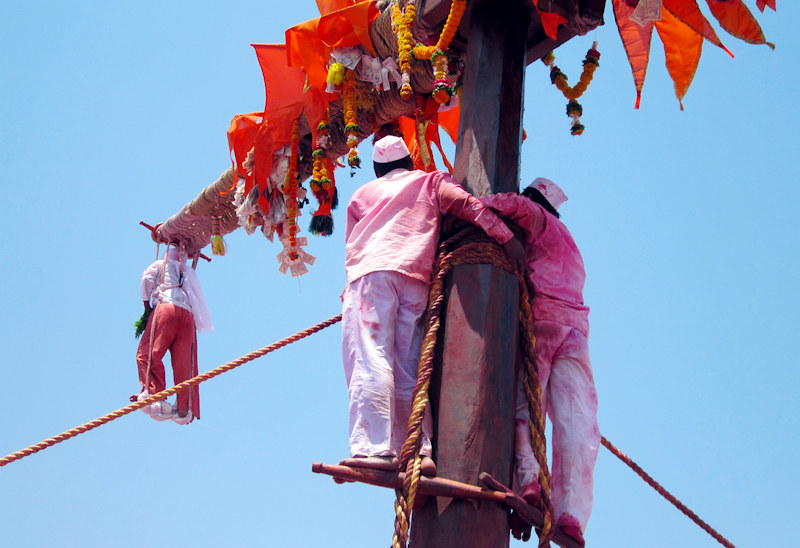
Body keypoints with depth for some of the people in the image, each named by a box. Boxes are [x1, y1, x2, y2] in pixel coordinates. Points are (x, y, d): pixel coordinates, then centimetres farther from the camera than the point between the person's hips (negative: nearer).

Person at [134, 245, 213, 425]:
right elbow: (199, 301, 24)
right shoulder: (190, 272, 33)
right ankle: (184, 408, -11)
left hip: (166, 307, -4)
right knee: (184, 363, -2)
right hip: (188, 315, 4)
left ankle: (153, 394, -32)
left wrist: (147, 306, 11)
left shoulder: (161, 264, 22)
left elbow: (146, 279, 3)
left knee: (148, 353, -11)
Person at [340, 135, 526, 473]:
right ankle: (419, 452, -14)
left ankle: (373, 448, -32)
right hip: (416, 277, 1)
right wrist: (507, 236, 3)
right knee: (408, 372, 2)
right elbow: (466, 204, 9)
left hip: (370, 272, -1)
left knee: (370, 361, -16)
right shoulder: (431, 181, 27)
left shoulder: (362, 195, 29)